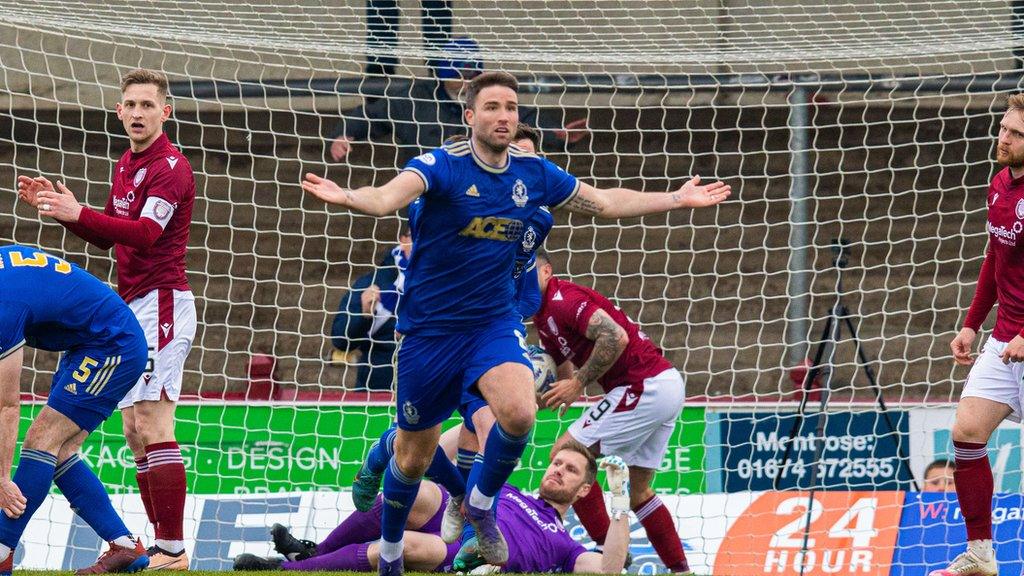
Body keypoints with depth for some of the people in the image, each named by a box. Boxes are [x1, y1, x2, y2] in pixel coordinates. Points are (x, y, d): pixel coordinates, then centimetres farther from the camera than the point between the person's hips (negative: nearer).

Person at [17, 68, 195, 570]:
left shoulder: (170, 167, -12)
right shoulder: (125, 166, 17)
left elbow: (145, 232, -25)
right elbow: (109, 236, 24)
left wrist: (78, 213, -34)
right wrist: (58, 207, 11)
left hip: (161, 302, -10)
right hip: (132, 307, 10)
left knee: (152, 425, -15)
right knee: (135, 431, 8)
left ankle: (173, 552, -17)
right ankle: (161, 545, 9)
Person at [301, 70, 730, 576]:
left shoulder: (533, 173, -1)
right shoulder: (441, 166, -15)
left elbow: (606, 202, 15)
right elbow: (389, 196, -35)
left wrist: (679, 199, 17)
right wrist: (348, 197, -57)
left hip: (494, 322, 3)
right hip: (429, 327, -2)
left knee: (519, 413, -27)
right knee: (413, 458, 7)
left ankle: (480, 503, 3)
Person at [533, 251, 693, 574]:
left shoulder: (562, 299, -11)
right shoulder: (543, 320, 19)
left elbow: (615, 337, -24)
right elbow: (567, 377, 23)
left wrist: (578, 383, -17)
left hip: (646, 387, -10)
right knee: (637, 491, 19)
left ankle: (607, 550, -7)